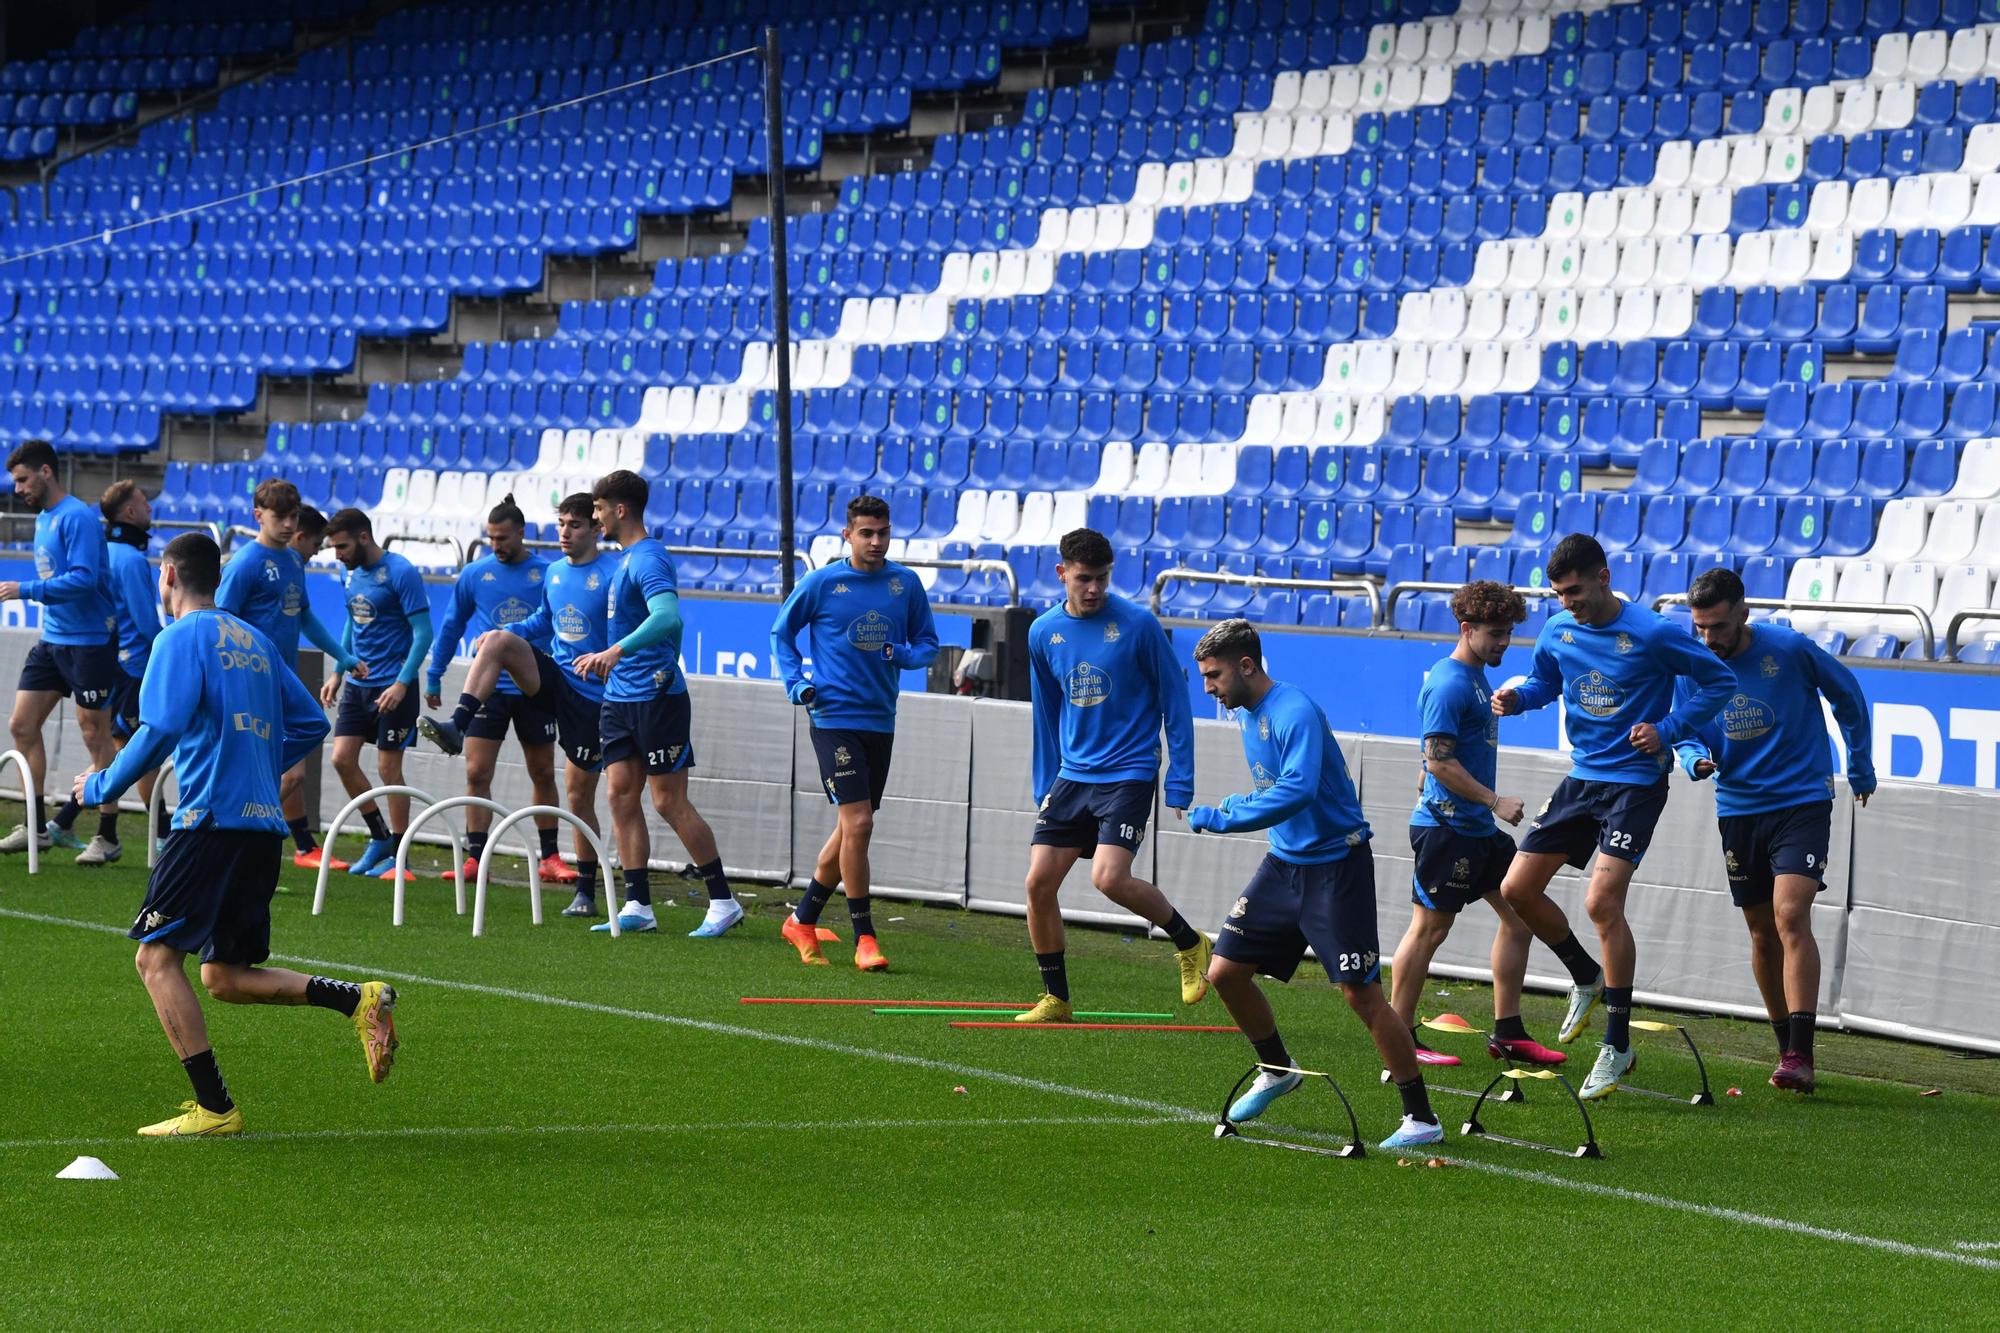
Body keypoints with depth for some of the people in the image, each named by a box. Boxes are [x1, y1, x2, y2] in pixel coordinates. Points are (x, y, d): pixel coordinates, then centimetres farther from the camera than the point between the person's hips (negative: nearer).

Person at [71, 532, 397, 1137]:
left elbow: (161, 730, -15)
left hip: (212, 820, -8)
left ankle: (214, 1108, -9)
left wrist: (102, 786, -2)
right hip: (264, 823, 8)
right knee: (225, 977, 13)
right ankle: (359, 1000, -4)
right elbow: (310, 724, 22)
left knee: (158, 958, -3)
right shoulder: (254, 641, 19)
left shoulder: (182, 638, -4)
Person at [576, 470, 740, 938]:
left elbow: (668, 616, -34)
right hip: (622, 698, 10)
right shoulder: (627, 561, 14)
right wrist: (611, 661, 32)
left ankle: (723, 902, 2)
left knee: (670, 802, -6)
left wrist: (616, 651, -43)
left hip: (656, 697, -10)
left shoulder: (647, 560, -17)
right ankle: (638, 907, 7)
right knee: (621, 796, 5)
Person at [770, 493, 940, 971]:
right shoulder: (822, 583, -4)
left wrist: (904, 655, -9)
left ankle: (802, 920, 29)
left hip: (880, 720, 5)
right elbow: (782, 631, 8)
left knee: (851, 828, 12)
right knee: (857, 822, -14)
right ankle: (864, 938, -8)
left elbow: (927, 642, 13)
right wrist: (797, 682, -5)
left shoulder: (906, 583, 4)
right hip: (834, 717, -5)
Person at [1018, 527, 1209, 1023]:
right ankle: (1055, 999, 9)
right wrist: (1044, 789, 19)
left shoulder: (1138, 625, -10)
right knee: (1039, 880, -4)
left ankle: (1190, 942, 3)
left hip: (1129, 773, -5)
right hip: (1072, 774, 5)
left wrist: (1181, 785, -6)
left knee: (1110, 878, -21)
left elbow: (1175, 700, -4)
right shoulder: (1043, 633, 4)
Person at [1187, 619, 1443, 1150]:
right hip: (1285, 862, 9)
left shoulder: (1295, 713, -21)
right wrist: (1237, 806, 7)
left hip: (1335, 864, -9)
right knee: (1225, 973, 8)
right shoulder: (1247, 714, 9)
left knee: (1362, 994, -10)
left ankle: (1420, 1118, -3)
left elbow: (1298, 790, -35)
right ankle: (1276, 1071, 32)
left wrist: (1223, 818, -30)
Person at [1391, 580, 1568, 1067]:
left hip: (1477, 827, 10)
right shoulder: (1449, 685, -16)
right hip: (1445, 824, -10)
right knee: (1429, 927, -4)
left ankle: (1507, 1034, 15)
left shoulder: (1476, 678, 14)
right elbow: (1439, 760, -21)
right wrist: (1495, 801, -20)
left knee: (1519, 914, 10)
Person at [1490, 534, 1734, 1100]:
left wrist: (1667, 730, -17)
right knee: (1518, 889, 5)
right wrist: (1515, 697, -3)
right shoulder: (1558, 631, 1)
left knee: (1602, 902, -18)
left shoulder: (1653, 634, -16)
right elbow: (1544, 680, 20)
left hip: (1635, 782, -7)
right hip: (1582, 777, 7)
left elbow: (1719, 681, -7)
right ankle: (1587, 978, 31)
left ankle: (1617, 1045, -7)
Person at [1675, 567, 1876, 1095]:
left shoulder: (1790, 650, -12)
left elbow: (1848, 694, 4)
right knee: (1762, 933, 10)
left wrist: (1861, 767, 13)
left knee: (1790, 915, -20)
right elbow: (1686, 735, 9)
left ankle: (1800, 1056, -24)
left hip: (1802, 800, -5)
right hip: (1738, 810, 5)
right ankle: (1787, 1047, 25)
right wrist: (1696, 761, -16)